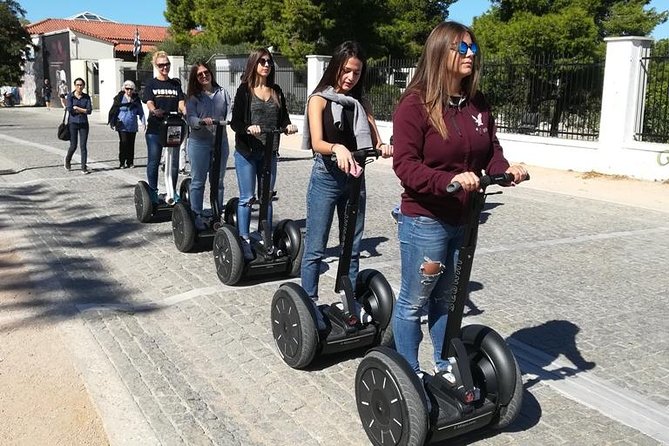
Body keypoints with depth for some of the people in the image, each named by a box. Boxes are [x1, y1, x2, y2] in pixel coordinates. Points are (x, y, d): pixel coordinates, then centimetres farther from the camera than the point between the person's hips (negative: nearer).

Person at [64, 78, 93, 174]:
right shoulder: (70, 96, -1)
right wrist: (83, 110, -7)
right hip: (73, 123, -1)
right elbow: (70, 110, -13)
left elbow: (89, 111, -6)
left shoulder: (86, 97, 4)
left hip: (83, 124, 1)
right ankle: (67, 160, 34)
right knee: (73, 146, 4)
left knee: (83, 146, -2)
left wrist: (77, 108, -9)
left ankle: (84, 168, 3)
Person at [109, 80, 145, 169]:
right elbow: (113, 111, 2)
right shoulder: (119, 98, 0)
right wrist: (113, 123, -2)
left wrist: (143, 122, 0)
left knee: (131, 144, 7)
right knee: (123, 143, -10)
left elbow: (141, 112, 10)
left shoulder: (136, 99, 8)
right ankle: (122, 162, -2)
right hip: (122, 126, -3)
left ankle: (130, 162, 16)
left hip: (133, 127, 3)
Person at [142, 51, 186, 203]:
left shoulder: (175, 84, 14)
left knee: (174, 161, 5)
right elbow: (149, 103, -10)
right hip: (155, 129, -3)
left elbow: (181, 103, 4)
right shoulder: (151, 84, 4)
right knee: (153, 161, 1)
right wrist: (155, 111, -33)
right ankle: (153, 192, 10)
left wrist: (186, 112, -19)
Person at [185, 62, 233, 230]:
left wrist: (231, 120, -22)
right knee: (198, 181, 2)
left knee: (218, 181, 10)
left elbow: (230, 111, 0)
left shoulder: (222, 93, 9)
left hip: (221, 142, 3)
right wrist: (202, 121, -30)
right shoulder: (193, 97, 2)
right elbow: (191, 118, -10)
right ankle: (196, 216, 10)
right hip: (199, 142, -2)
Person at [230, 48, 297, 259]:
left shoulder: (276, 91, 10)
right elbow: (235, 122, -8)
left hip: (270, 152, 4)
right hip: (246, 151, -4)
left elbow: (283, 117, 9)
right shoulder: (245, 90, -3)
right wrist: (248, 128, -28)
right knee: (247, 198, -1)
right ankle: (243, 241, 7)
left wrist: (288, 125, -13)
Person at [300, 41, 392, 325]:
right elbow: (317, 143, -16)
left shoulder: (361, 103, 12)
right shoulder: (319, 99, -2)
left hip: (355, 179, 5)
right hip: (326, 178, -5)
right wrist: (337, 148, -38)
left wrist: (383, 147, -22)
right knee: (315, 248, 1)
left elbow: (375, 141, 3)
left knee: (353, 246, 11)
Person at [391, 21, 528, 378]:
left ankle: (445, 367, 36)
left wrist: (505, 169, -13)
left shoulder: (478, 104, 6)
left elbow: (491, 151, 10)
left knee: (446, 297, 20)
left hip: (465, 220, 7)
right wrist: (449, 179, -33)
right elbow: (405, 164, -19)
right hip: (424, 221, -6)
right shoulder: (415, 104, -13)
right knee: (414, 301, 8)